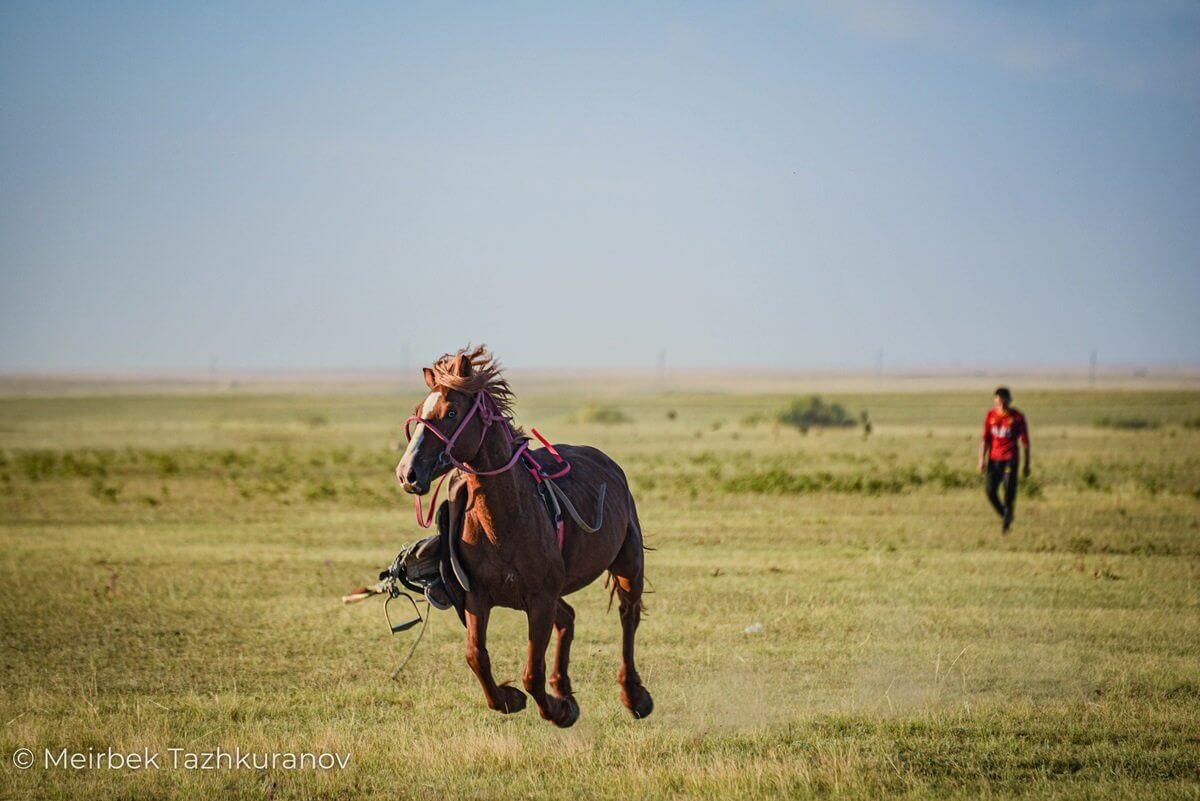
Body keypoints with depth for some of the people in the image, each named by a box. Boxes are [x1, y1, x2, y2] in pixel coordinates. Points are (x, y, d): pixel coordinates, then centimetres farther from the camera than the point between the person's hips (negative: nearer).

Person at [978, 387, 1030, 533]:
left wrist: (1027, 464, 2)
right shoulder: (991, 415, 5)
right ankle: (1005, 516, 17)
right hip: (994, 459, 3)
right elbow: (986, 439, 10)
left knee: (1009, 492, -8)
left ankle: (1006, 522, 8)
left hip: (1010, 459, -3)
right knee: (990, 490, -5)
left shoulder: (1017, 417, -3)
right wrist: (982, 459, 2)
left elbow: (1025, 441, 2)